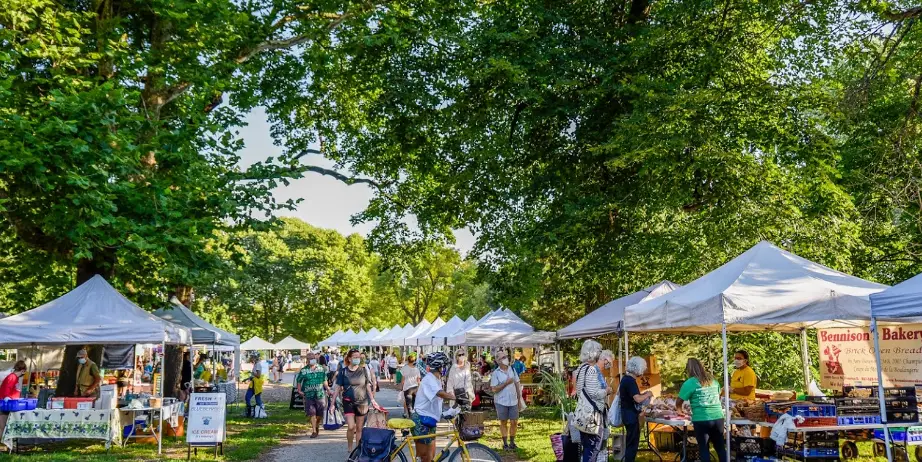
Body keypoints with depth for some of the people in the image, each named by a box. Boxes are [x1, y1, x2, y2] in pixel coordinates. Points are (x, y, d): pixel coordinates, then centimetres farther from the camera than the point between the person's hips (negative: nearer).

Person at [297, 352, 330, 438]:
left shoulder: (321, 369, 6)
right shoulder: (303, 370, -1)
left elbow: (324, 381, 12)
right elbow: (299, 381, 5)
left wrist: (328, 389, 3)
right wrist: (299, 390, -7)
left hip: (320, 394, 2)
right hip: (308, 395, -2)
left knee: (320, 413, 8)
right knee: (311, 413, -6)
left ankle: (317, 426, 35)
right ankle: (314, 431, 4)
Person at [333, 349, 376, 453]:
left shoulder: (363, 370, 2)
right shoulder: (343, 371, -2)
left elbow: (368, 386, 7)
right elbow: (337, 387, 1)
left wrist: (372, 399, 0)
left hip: (362, 402, 2)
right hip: (348, 401, -2)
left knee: (359, 428, 8)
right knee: (351, 427, -13)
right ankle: (350, 449, 7)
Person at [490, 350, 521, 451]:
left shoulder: (512, 370, 5)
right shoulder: (496, 373, -7)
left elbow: (517, 385, 12)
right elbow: (494, 389, -12)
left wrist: (519, 399, 12)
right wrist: (506, 383, -17)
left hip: (513, 401, 3)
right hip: (501, 402, -3)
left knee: (514, 422, 4)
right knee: (503, 423, 8)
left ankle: (512, 442, 21)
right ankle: (505, 443, 19)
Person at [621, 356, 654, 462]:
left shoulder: (626, 378, 10)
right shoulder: (630, 381, -20)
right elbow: (637, 399, -28)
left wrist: (643, 394, 11)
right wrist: (647, 394, -10)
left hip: (628, 415, 10)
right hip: (631, 416, -10)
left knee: (630, 442, 18)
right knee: (633, 442, -4)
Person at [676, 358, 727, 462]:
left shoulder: (689, 383, -7)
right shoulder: (712, 380, 9)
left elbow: (678, 403, -1)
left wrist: (679, 409, 20)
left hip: (701, 420, -5)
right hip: (718, 418, 5)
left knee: (704, 449, 7)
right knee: (720, 447, 16)